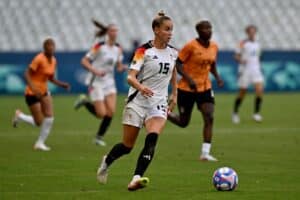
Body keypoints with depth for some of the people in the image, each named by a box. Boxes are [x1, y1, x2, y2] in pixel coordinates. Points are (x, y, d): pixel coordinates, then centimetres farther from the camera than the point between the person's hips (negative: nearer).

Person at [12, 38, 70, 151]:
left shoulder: (53, 60, 3)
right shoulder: (39, 59, -21)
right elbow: (27, 74, -21)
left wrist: (62, 84, -2)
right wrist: (33, 88, -33)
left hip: (44, 91, 7)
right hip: (32, 93, -7)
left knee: (49, 117, -7)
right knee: (39, 122, -5)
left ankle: (40, 143, 7)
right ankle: (19, 116, 24)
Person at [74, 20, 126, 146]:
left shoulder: (118, 49, 3)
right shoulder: (99, 47, -14)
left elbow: (119, 67, 12)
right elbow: (84, 61, -12)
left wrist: (122, 68, -11)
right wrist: (95, 71, -26)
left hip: (109, 83, 6)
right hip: (96, 82, -6)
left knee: (111, 112, -7)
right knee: (101, 114, -9)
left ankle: (99, 137, 11)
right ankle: (85, 101, 19)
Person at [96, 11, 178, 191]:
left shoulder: (173, 53, 6)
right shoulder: (144, 51, -10)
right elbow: (131, 77, -18)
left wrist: (174, 95, 24)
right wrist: (140, 87, -37)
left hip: (159, 104, 3)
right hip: (137, 101, -3)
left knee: (153, 138, -25)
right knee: (127, 146, 6)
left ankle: (136, 178, -31)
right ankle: (107, 161, 38)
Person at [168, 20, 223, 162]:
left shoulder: (214, 47, 3)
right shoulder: (191, 46, -15)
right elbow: (177, 64, -13)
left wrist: (217, 77, 1)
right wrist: (189, 79, -24)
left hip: (205, 88, 5)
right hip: (187, 89, -5)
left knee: (209, 118, -13)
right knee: (183, 122, 7)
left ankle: (205, 153, -11)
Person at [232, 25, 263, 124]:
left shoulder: (257, 44, 12)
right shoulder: (243, 43, -4)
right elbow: (236, 56, -5)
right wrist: (241, 60, -24)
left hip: (256, 70, 4)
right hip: (245, 70, -4)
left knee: (259, 90, -15)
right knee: (242, 93, 2)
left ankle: (256, 113, -7)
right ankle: (235, 113, 21)